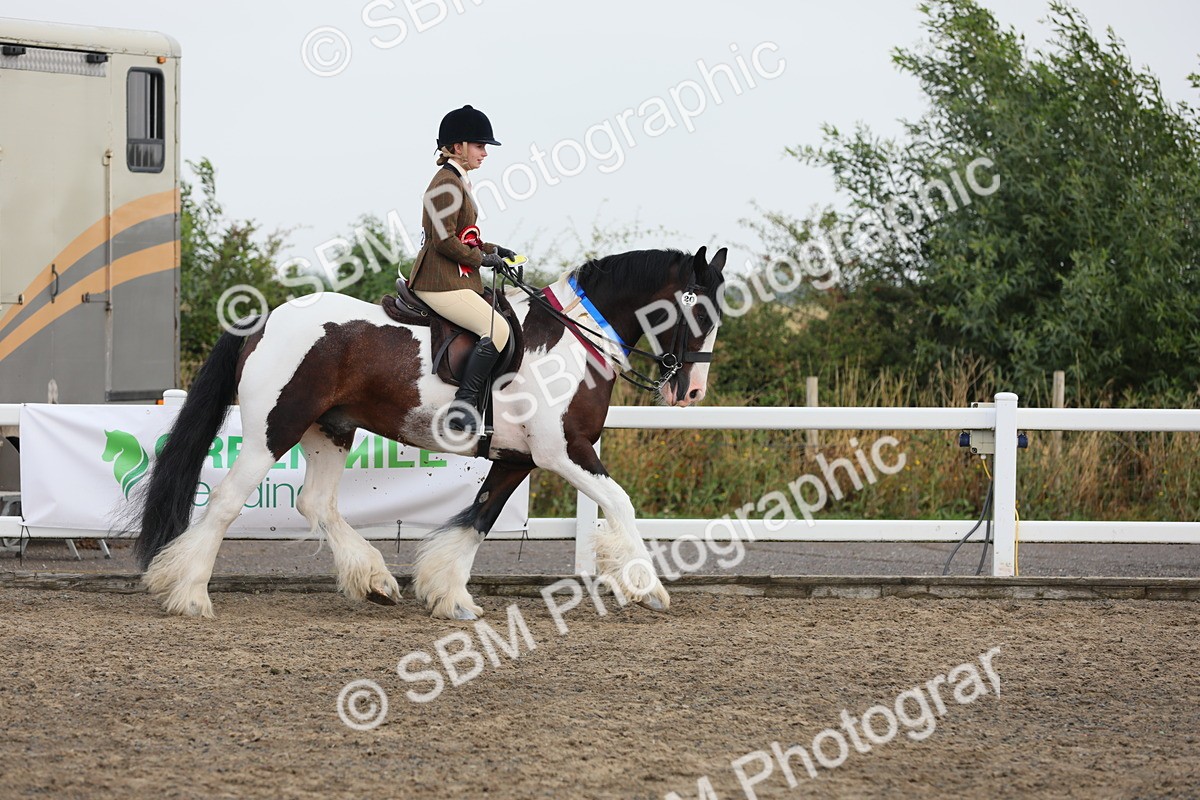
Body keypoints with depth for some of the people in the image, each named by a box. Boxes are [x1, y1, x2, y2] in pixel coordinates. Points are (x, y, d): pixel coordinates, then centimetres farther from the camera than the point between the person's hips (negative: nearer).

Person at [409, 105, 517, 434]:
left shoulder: (457, 182, 19)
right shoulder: (447, 184, -14)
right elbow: (443, 240, -20)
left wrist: (491, 249, 14)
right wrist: (480, 257, -10)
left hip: (457, 280, 11)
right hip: (442, 282, -11)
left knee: (508, 318, 15)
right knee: (498, 329, -22)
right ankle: (464, 406, -25)